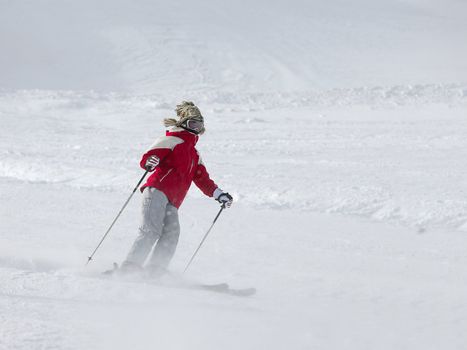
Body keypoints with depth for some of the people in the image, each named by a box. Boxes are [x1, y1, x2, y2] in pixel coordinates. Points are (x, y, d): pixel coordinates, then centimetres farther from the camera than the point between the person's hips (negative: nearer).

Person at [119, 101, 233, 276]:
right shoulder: (173, 141, 6)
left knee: (171, 233, -17)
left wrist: (219, 194, 22)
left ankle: (153, 272, -26)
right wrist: (150, 162, -29)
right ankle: (130, 267, -23)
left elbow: (202, 179, 34)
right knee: (151, 230, -22)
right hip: (157, 191, -7)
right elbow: (148, 157, -5)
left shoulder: (194, 154, 33)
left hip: (171, 203, 7)